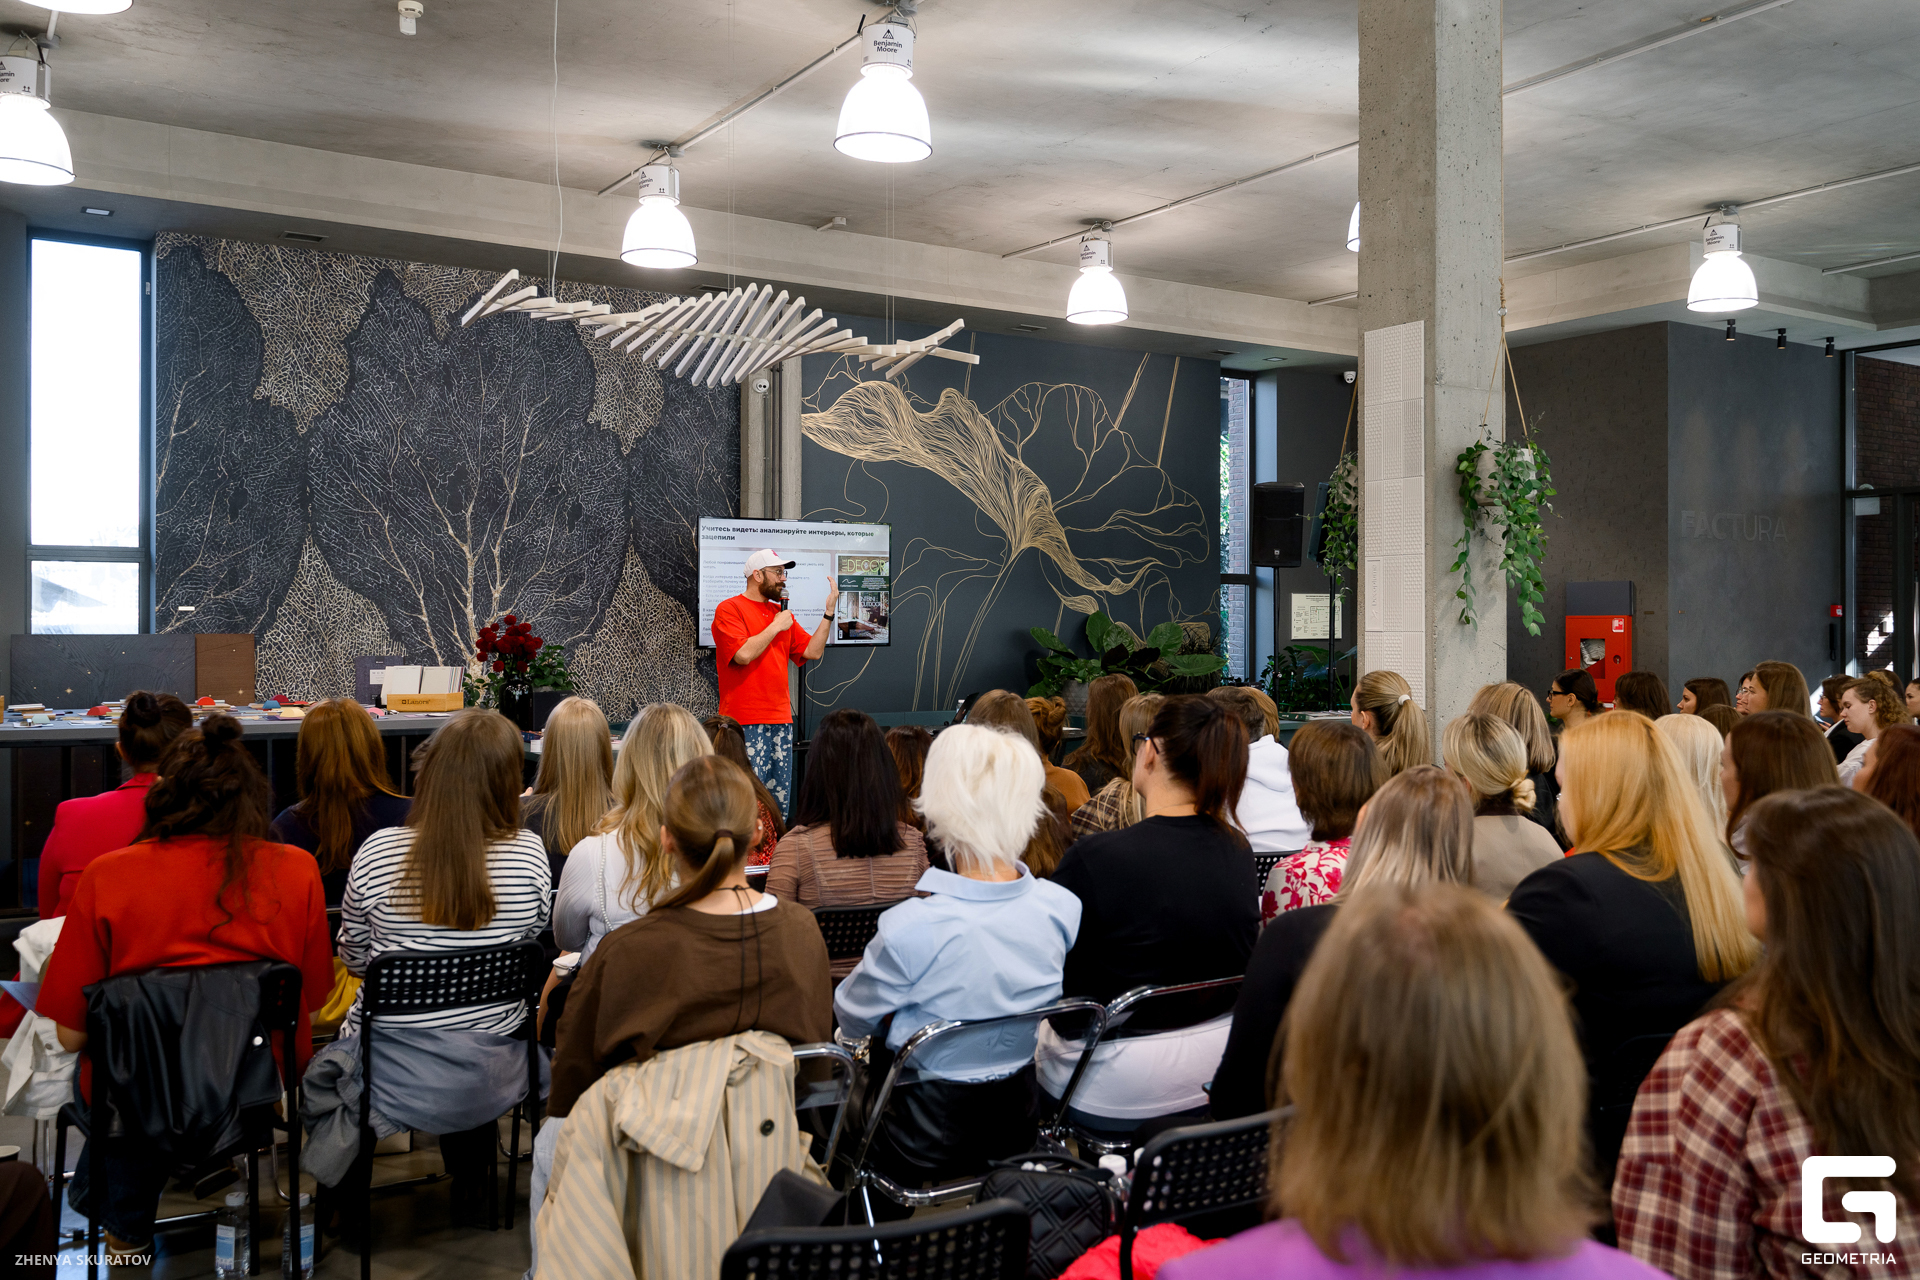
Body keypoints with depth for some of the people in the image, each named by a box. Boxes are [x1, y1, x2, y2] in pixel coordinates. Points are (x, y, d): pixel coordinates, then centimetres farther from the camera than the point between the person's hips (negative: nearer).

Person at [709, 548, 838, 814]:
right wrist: (776, 626, -7)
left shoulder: (781, 612, 18)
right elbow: (744, 654, -17)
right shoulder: (729, 610, -3)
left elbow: (813, 652, 13)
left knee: (780, 799, 6)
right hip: (746, 722, -7)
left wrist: (829, 613, 6)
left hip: (781, 720, 7)